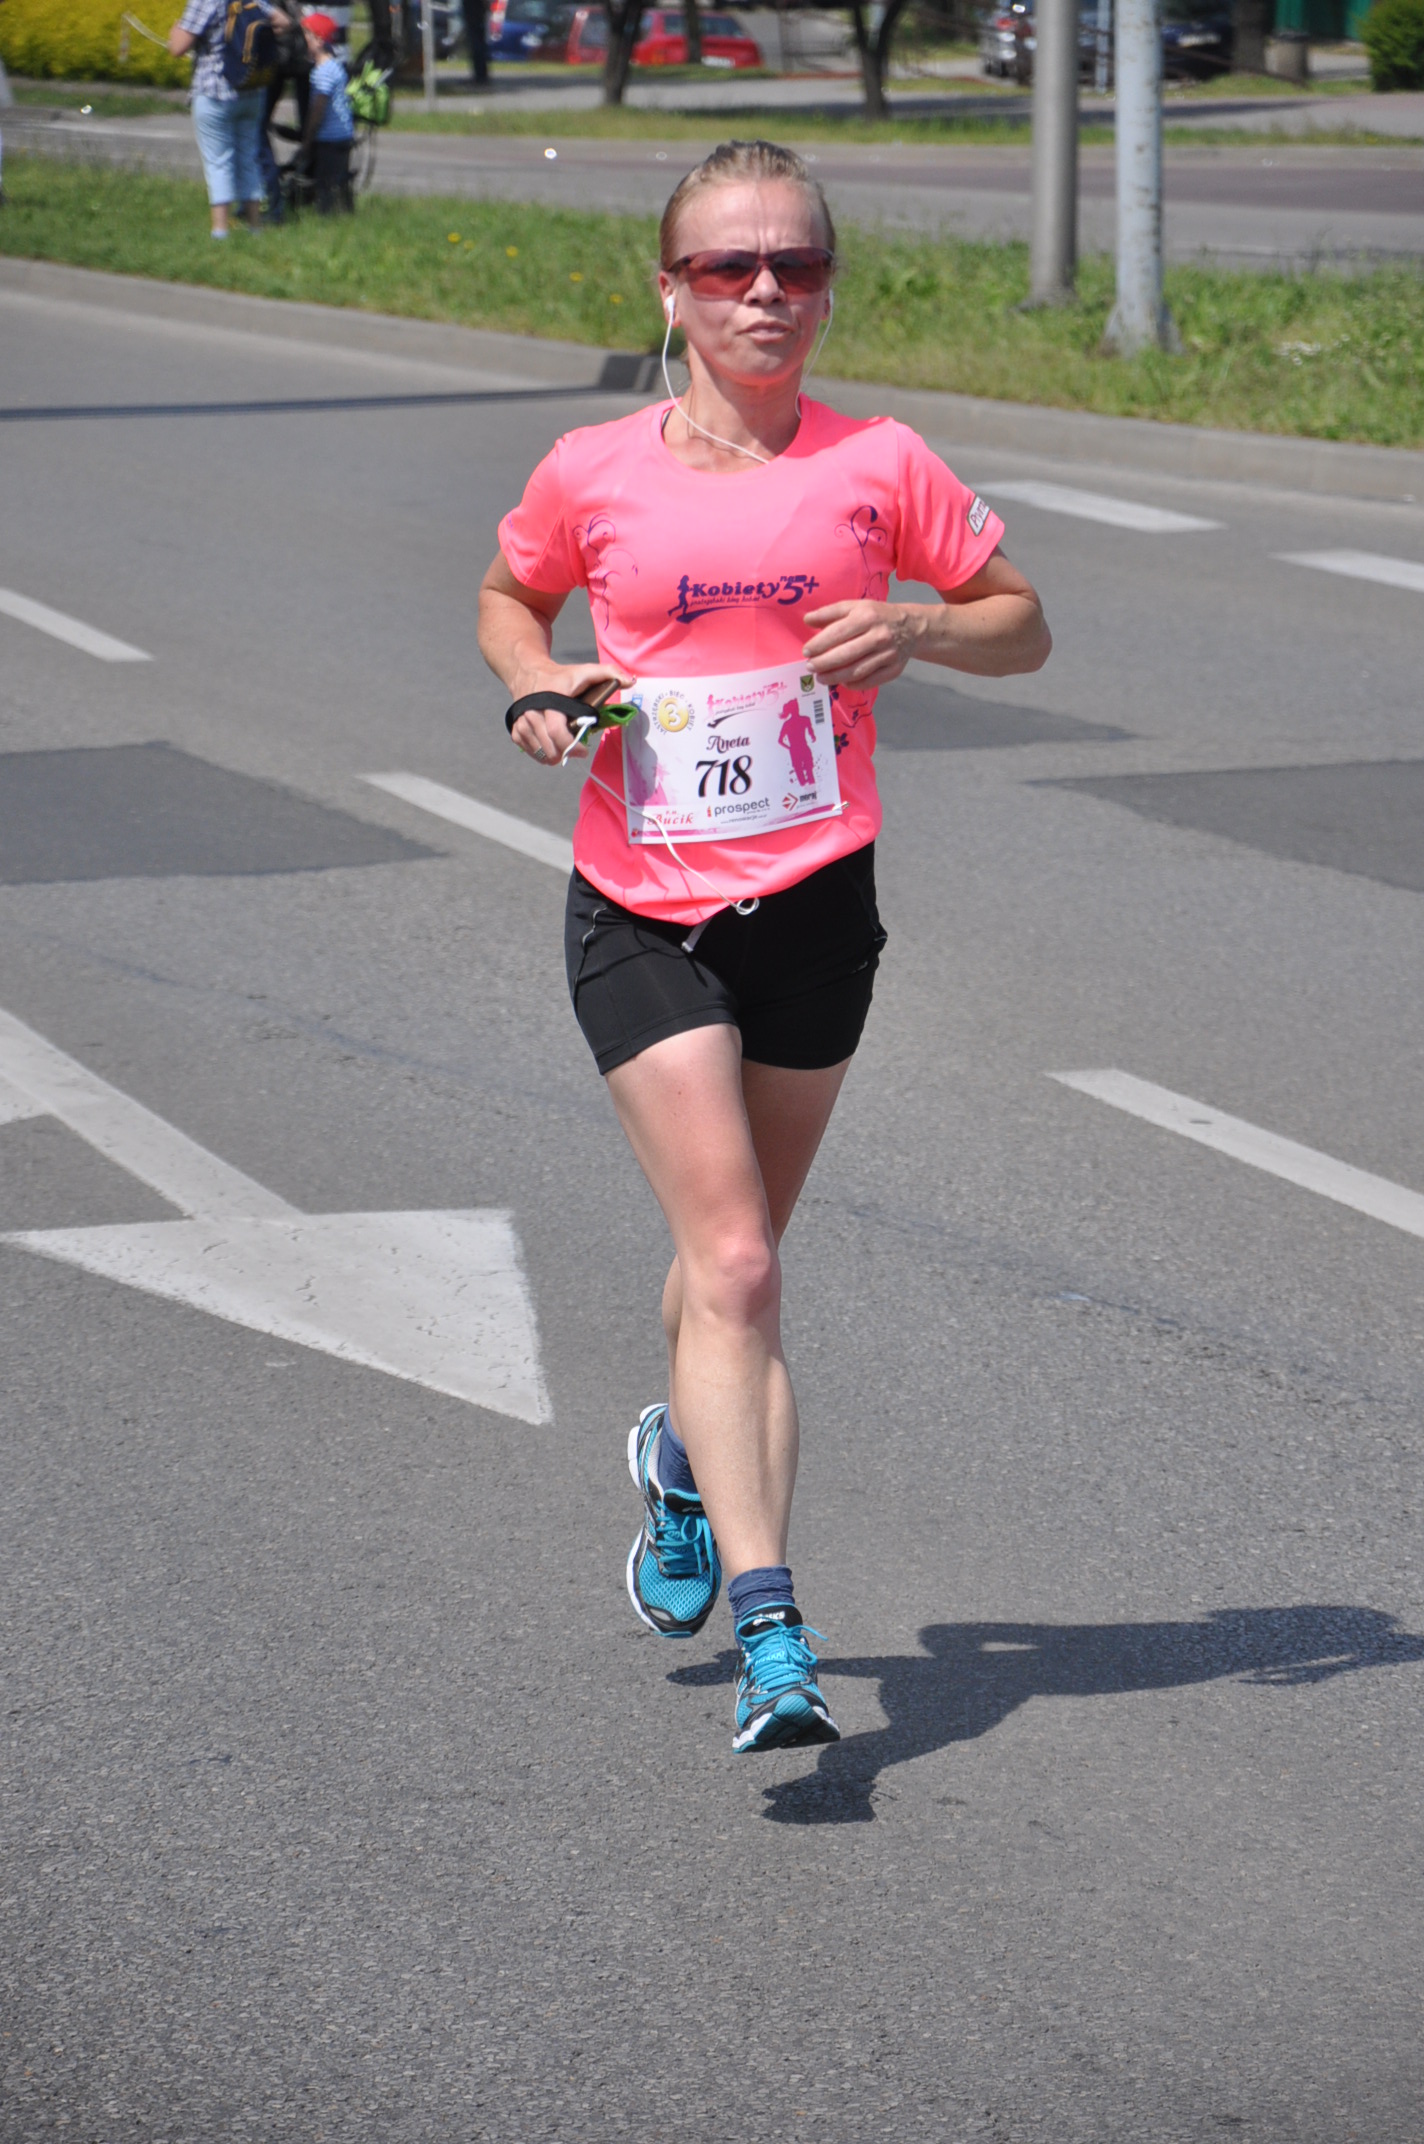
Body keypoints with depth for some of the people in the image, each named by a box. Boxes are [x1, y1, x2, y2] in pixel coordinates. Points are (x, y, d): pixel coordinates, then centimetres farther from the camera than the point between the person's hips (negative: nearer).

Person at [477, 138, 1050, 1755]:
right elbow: (508, 597, 18)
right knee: (733, 1262, -13)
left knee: (731, 1254, 16)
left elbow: (1022, 626, 8)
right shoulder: (593, 476, -1)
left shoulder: (878, 467, -1)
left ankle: (687, 1459, 48)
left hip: (815, 905, 2)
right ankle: (770, 1638, -17)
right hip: (641, 915, -2)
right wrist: (537, 687, -3)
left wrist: (913, 629, -12)